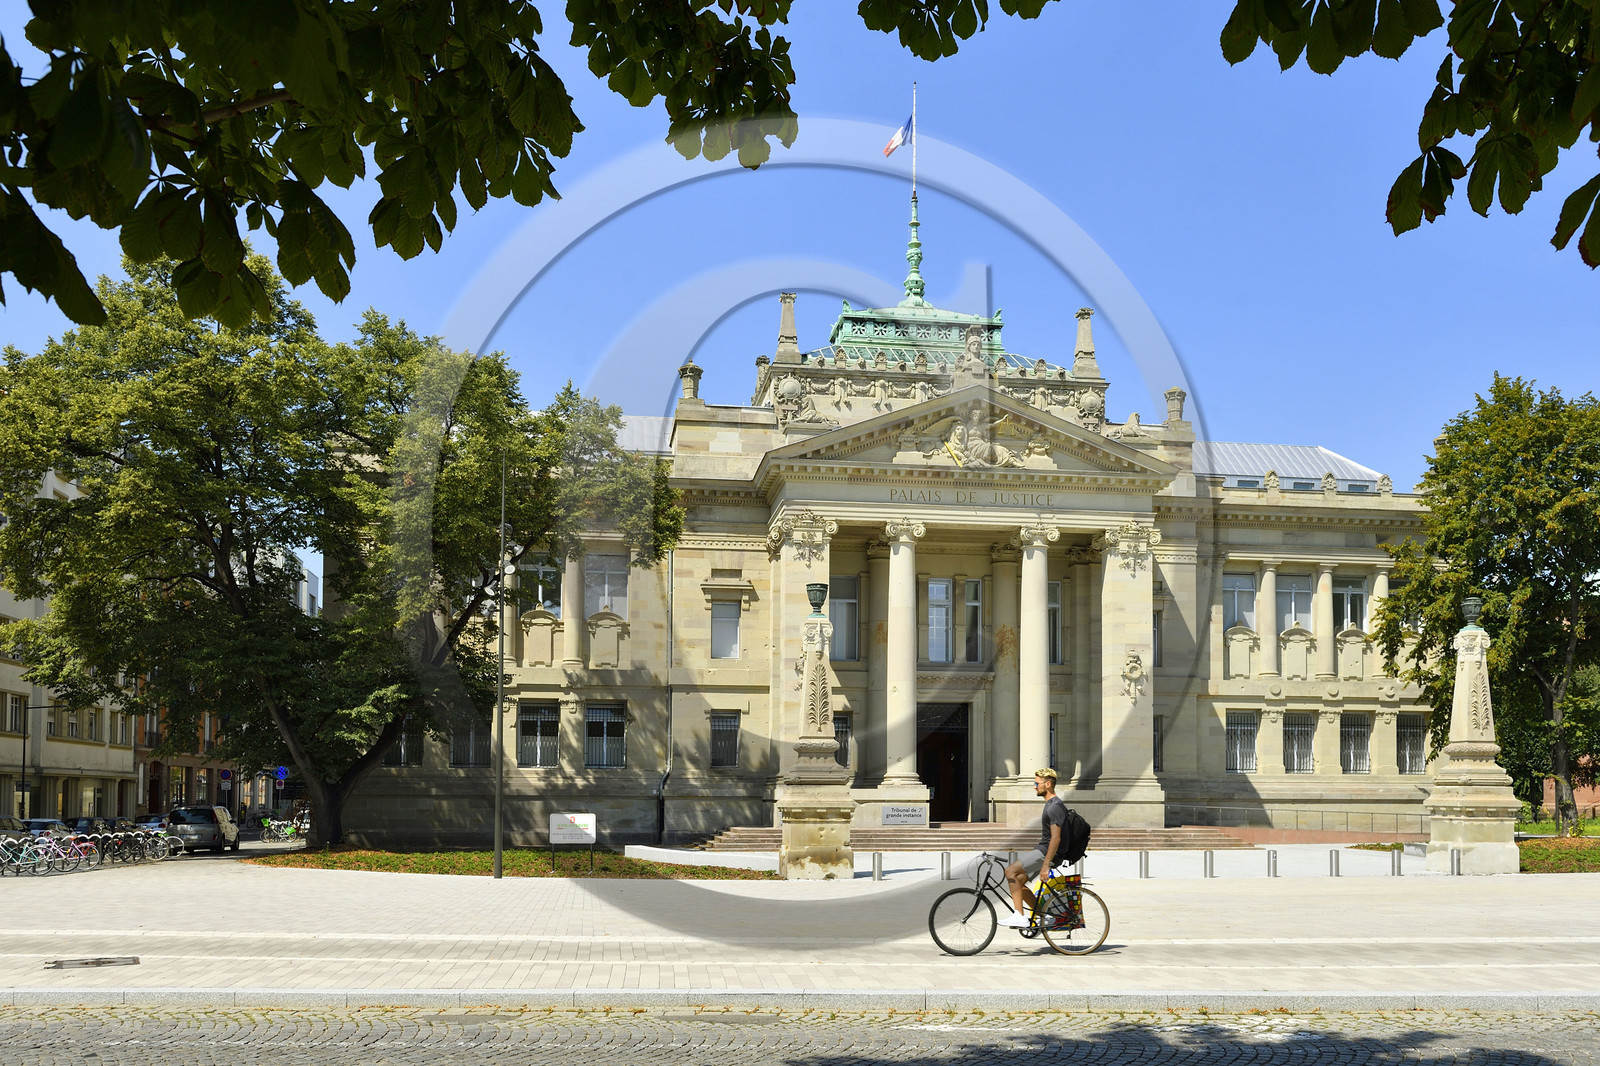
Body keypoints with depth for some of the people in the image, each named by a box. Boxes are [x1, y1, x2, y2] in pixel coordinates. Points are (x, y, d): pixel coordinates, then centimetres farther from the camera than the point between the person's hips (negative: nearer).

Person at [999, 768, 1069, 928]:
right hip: (1042, 850, 10)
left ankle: (1020, 916, -18)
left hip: (1047, 853, -10)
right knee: (1018, 881, 9)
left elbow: (1056, 838, -24)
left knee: (1011, 871, -17)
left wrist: (1046, 865, -27)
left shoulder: (1055, 807, -17)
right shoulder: (1050, 804, 16)